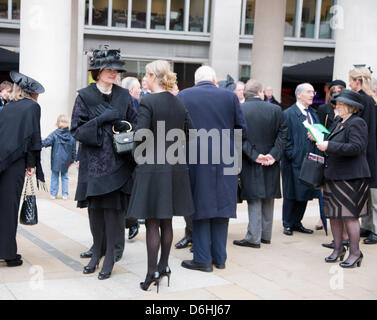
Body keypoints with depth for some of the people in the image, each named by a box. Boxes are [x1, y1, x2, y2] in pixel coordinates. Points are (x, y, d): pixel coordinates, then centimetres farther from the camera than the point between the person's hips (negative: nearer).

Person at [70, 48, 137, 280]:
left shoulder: (124, 95, 8)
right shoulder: (85, 96, 1)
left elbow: (135, 124, 11)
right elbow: (77, 130, -4)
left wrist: (123, 125, -11)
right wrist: (102, 119, -16)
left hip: (118, 162, 1)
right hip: (94, 162, 0)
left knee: (114, 208, -3)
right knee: (95, 208, 5)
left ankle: (110, 256, 5)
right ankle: (97, 251, 21)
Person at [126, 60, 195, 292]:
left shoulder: (148, 102, -13)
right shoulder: (179, 103, 7)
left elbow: (141, 135, -18)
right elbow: (191, 132, 10)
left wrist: (139, 157, 0)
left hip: (153, 168, -6)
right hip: (175, 167, 6)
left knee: (152, 222, 0)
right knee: (166, 221, 15)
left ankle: (153, 272, 4)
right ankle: (164, 266, 23)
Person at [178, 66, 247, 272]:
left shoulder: (183, 96, -3)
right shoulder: (230, 96, 1)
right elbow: (242, 131, 2)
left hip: (196, 160, -2)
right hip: (225, 162, 2)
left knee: (200, 209, 6)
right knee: (221, 209, 12)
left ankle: (203, 259, 10)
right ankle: (220, 257, 20)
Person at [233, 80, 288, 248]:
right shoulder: (276, 110, -2)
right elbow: (282, 134, -5)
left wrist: (254, 156, -11)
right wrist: (274, 155, -9)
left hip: (250, 164, -3)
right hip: (271, 163, 3)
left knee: (254, 200, 2)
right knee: (268, 199, 15)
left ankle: (253, 238, 4)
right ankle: (266, 235, 24)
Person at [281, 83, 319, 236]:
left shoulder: (313, 113, 15)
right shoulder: (288, 114, -6)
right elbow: (285, 138, -10)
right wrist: (292, 156, -16)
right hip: (294, 161, -6)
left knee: (305, 193, 10)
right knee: (291, 194, 2)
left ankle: (297, 222, 22)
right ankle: (287, 224, 13)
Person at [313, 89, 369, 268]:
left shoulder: (357, 123, -12)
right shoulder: (340, 123, 15)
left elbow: (355, 147, -24)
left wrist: (329, 146, -23)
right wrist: (320, 140, 9)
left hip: (350, 177, -9)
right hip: (334, 176, 9)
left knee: (349, 215, -4)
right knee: (334, 214, 12)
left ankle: (355, 253, 6)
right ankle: (338, 249, 24)